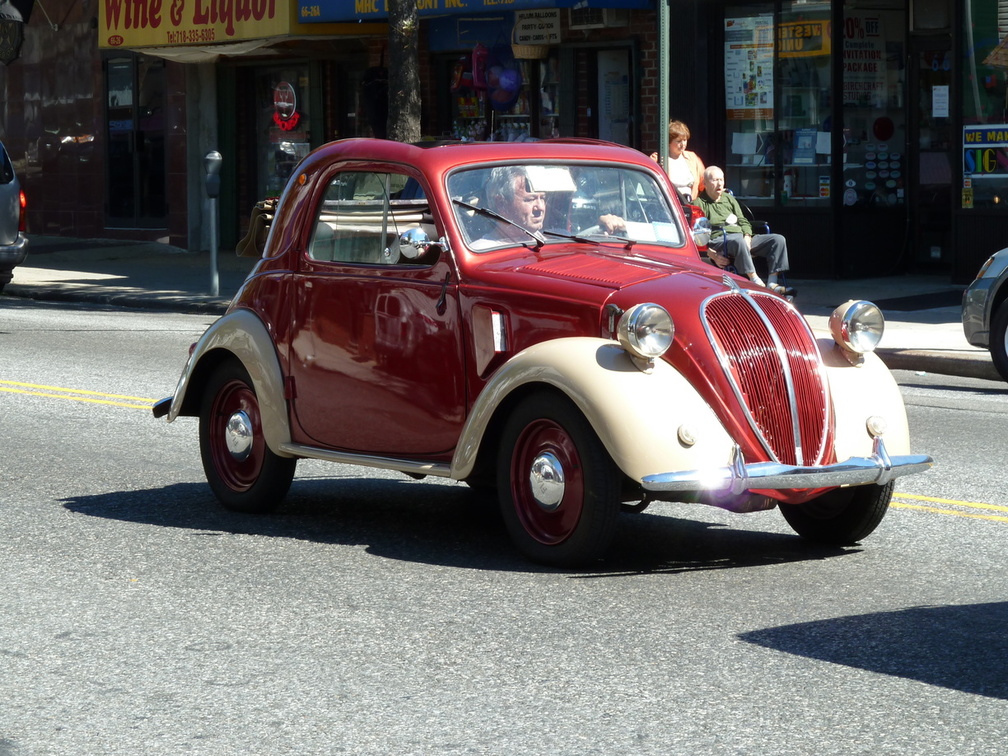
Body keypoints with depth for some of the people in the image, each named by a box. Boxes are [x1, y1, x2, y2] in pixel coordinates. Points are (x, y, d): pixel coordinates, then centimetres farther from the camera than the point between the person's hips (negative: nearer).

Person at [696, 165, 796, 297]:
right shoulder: (699, 203, 4)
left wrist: (747, 239, -1)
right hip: (717, 242, -7)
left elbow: (744, 222, 22)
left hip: (742, 238, 7)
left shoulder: (729, 199, 27)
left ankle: (772, 283, -24)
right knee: (738, 241, -42)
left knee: (778, 239, -11)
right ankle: (755, 280, -40)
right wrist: (713, 255, -20)